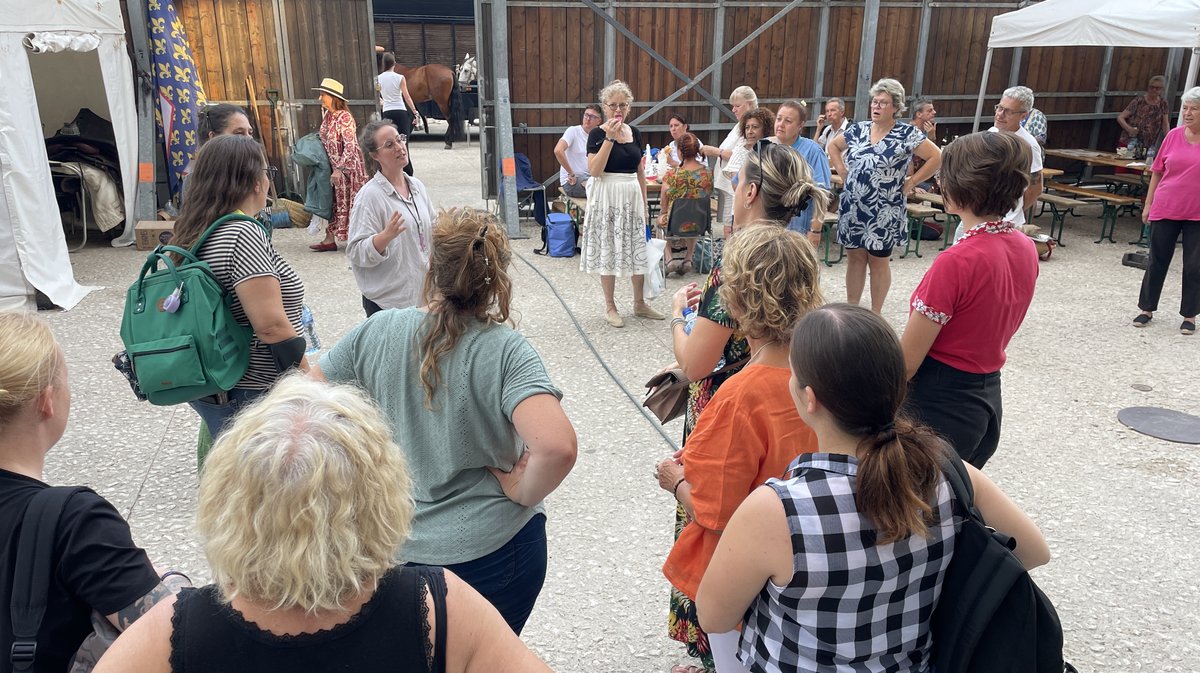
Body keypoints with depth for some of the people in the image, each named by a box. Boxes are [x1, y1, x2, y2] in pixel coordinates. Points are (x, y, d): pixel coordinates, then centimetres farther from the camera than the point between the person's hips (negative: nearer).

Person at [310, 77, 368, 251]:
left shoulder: (344, 117, -18)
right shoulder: (327, 115, 8)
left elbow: (350, 147, -22)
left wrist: (339, 169, -23)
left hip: (348, 166, -8)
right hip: (334, 167, 8)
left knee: (351, 201, -1)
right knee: (334, 201, 11)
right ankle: (330, 240, 16)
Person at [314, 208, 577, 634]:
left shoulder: (376, 331, -10)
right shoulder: (504, 350, -21)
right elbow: (557, 446, -35)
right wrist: (522, 492, -16)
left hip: (396, 548, 3)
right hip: (492, 551, -3)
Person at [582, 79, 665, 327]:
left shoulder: (635, 133, 9)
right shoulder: (597, 134, -6)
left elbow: (640, 170, 13)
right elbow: (594, 170, -17)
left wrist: (644, 202, 11)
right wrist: (609, 138, -20)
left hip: (632, 196, 5)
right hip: (607, 197, -5)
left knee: (638, 249, 9)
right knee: (608, 251, 2)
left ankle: (639, 304, 23)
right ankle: (610, 307, 15)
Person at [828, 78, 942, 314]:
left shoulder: (907, 133, -8)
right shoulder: (858, 130, 5)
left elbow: (936, 157, -11)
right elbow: (832, 145, 21)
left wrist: (911, 182, -10)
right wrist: (842, 171, 9)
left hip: (883, 212, -4)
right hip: (852, 208, 4)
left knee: (878, 261, 7)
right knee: (854, 257, 11)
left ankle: (875, 313, 19)